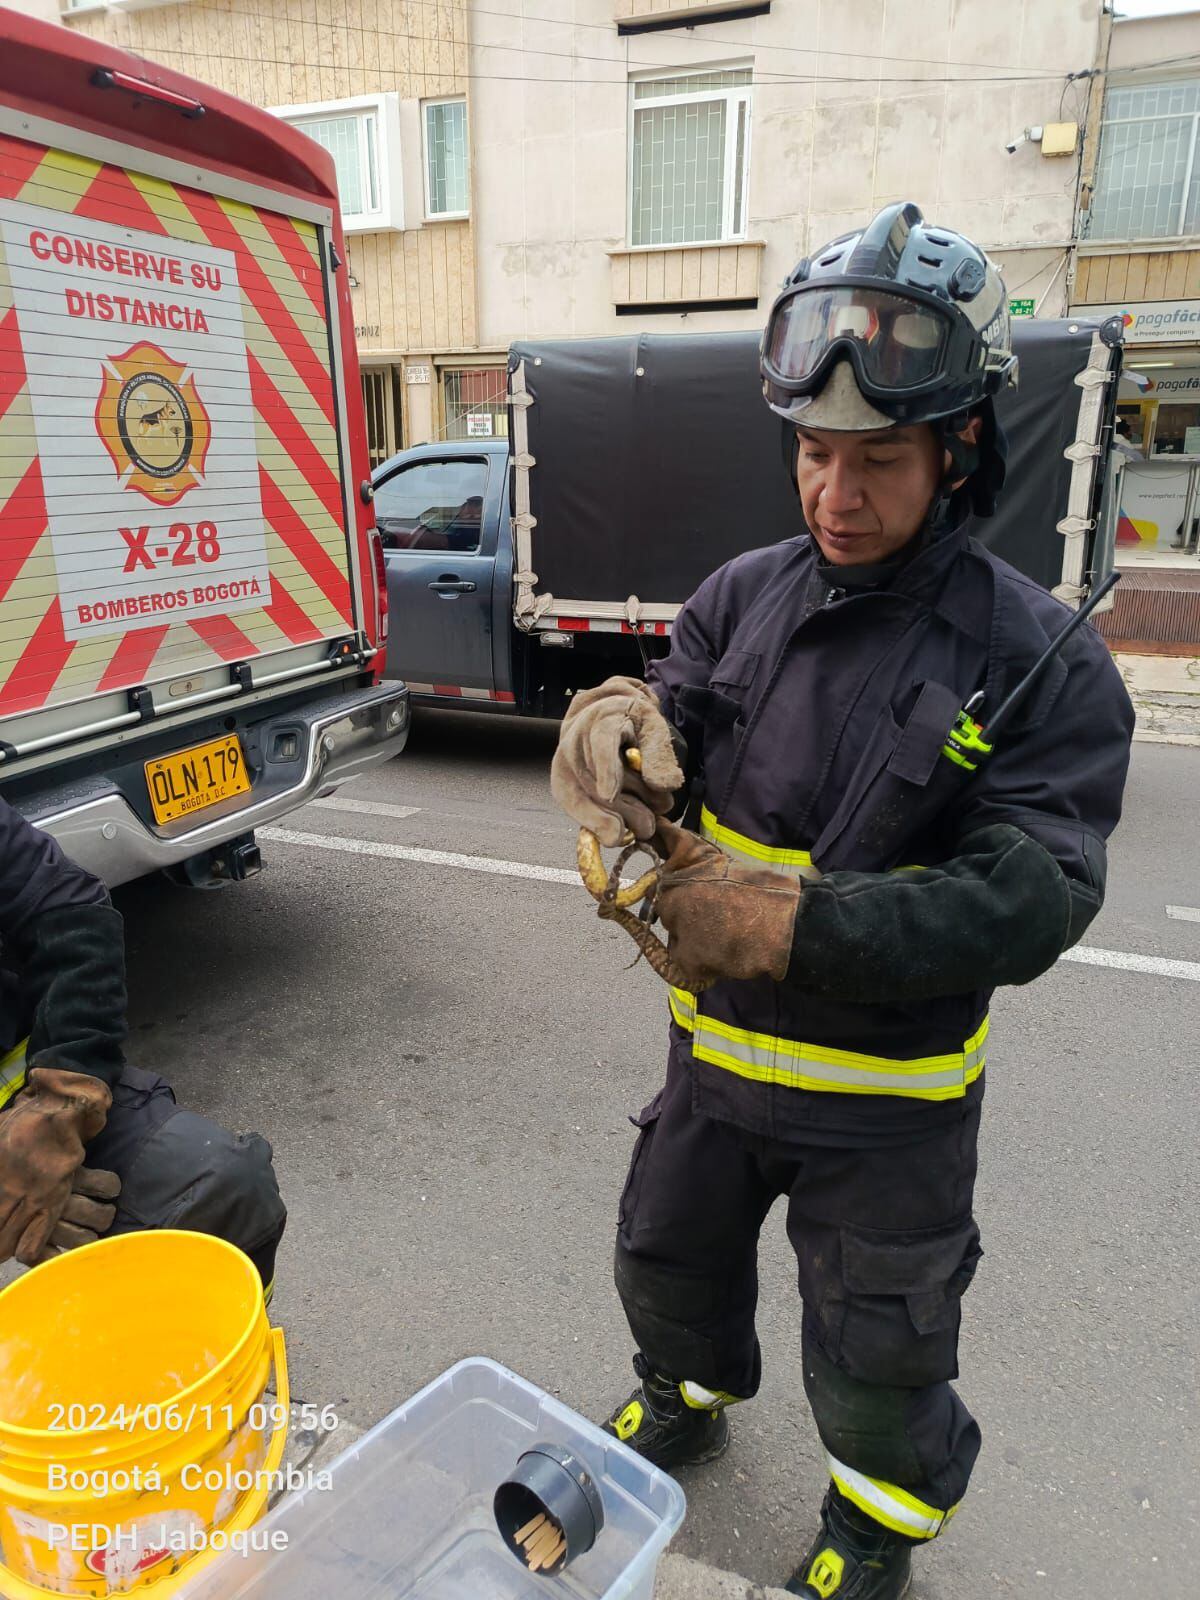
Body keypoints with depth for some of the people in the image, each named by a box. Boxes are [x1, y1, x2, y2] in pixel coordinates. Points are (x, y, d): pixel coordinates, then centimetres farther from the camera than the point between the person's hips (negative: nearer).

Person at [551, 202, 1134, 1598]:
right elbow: (667, 718, -12)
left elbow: (1032, 899, -25)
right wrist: (617, 729, -37)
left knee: (878, 1350, 19)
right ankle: (687, 1401, 62)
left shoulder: (1041, 662, -18)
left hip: (887, 1103, -3)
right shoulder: (743, 597, -5)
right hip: (714, 1058, 4)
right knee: (668, 1262, 27)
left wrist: (795, 927, -33)